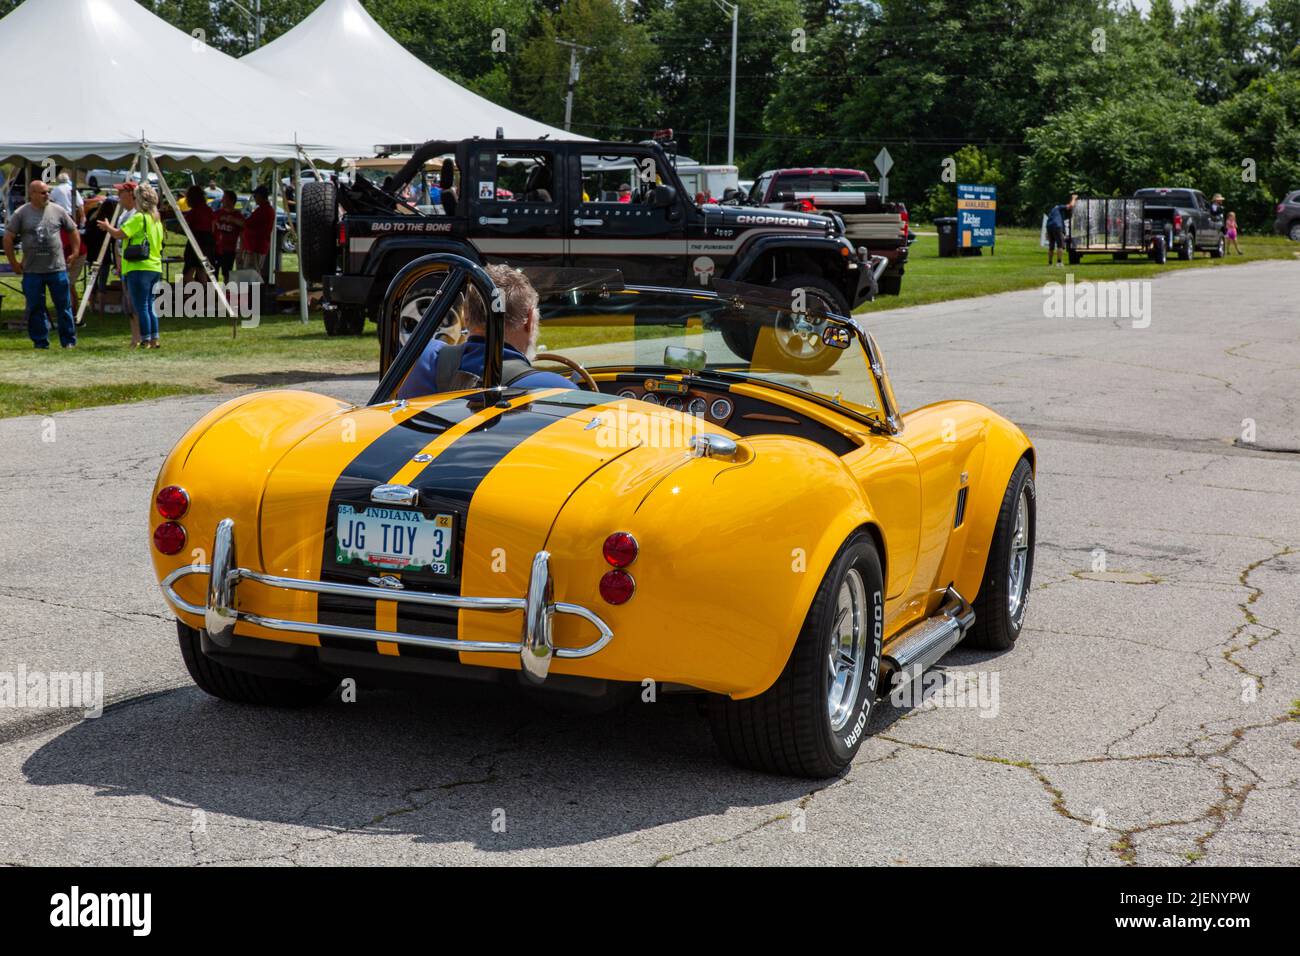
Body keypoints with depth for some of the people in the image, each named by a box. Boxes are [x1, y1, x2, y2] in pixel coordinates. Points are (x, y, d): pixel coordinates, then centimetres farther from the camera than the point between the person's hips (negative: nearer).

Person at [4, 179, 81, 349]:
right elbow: (8, 238, 1)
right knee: (35, 308, 5)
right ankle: (40, 342, 14)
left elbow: (73, 231, 14)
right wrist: (13, 263, 1)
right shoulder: (21, 213, -2)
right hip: (32, 271, 0)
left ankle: (69, 341, 12)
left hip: (57, 268, 0)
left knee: (64, 306, 3)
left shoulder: (58, 210, 2)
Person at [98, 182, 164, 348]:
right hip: (155, 267, 8)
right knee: (149, 305, 13)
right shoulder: (157, 219, 16)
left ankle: (146, 341, -6)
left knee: (141, 307, -6)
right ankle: (154, 339, 12)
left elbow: (118, 234, -15)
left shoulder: (139, 218, -10)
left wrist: (107, 227, 6)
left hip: (140, 268, -8)